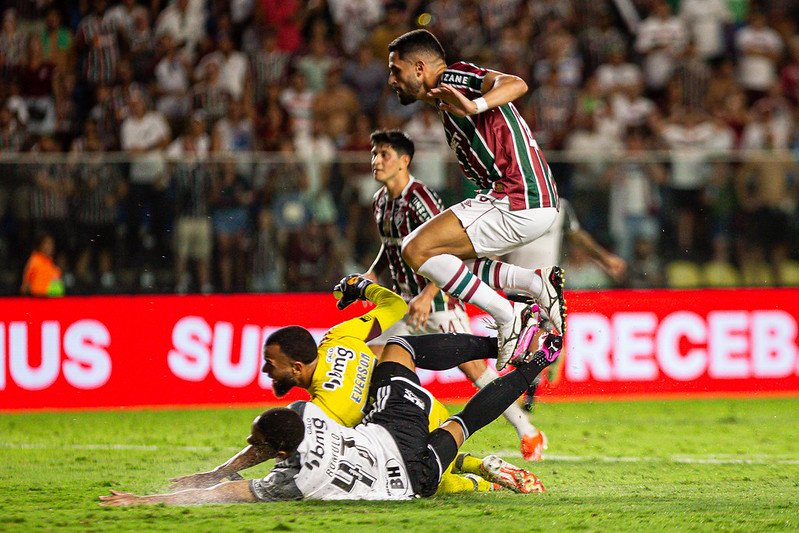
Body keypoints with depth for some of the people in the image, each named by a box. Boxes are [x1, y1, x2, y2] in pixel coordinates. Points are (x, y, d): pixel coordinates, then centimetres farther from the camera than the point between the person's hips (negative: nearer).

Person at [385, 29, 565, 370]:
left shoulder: (454, 77, -6)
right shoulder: (445, 104, 23)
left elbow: (516, 85, -23)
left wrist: (474, 106, -41)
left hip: (518, 202, -10)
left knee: (417, 250, -12)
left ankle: (506, 318, -10)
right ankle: (538, 283, 7)